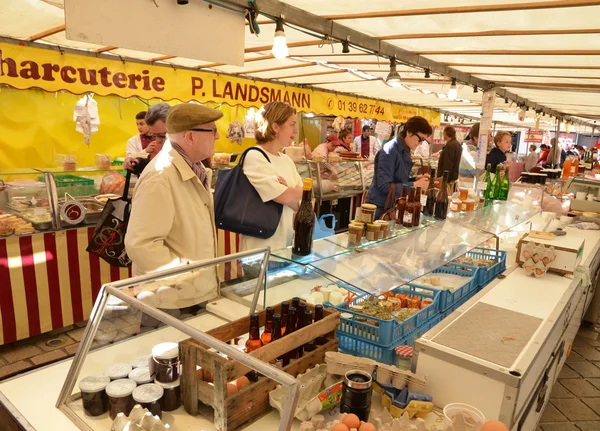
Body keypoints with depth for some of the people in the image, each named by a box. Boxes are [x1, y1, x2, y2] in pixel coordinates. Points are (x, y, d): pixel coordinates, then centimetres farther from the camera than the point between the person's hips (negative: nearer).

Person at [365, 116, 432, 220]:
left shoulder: (405, 151, 7)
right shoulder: (389, 151, -20)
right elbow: (384, 186, -26)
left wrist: (417, 180, -3)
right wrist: (414, 185, -23)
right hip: (379, 208, -9)